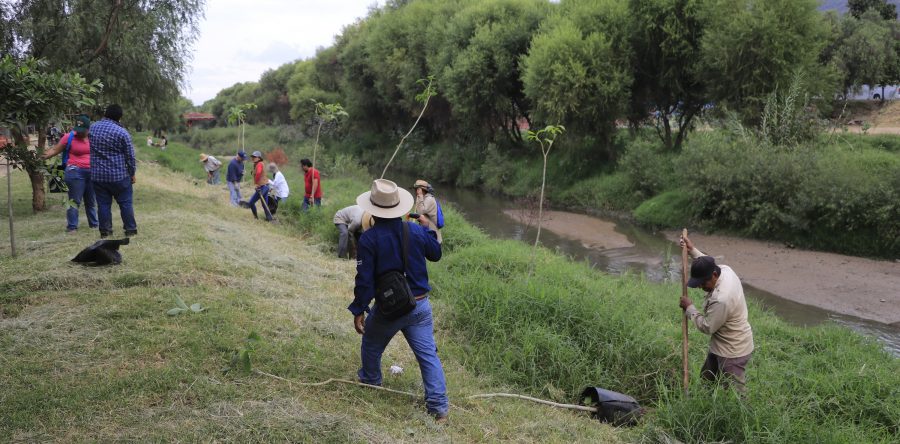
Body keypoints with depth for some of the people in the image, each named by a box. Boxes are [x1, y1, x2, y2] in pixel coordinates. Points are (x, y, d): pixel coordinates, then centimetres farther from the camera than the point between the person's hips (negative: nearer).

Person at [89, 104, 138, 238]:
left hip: (97, 175, 4)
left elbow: (92, 149, 18)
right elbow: (130, 156, -7)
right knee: (125, 202, 7)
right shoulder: (122, 132, -12)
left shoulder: (92, 128, 4)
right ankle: (130, 229, 11)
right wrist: (132, 173, 3)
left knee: (103, 204, 8)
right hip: (118, 175, -4)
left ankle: (105, 231, 11)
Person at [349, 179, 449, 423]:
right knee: (428, 354, 4)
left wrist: (358, 311, -7)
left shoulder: (369, 238, -15)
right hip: (419, 306, 3)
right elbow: (436, 254, 15)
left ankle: (371, 381, 48)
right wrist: (428, 228, 26)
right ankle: (439, 406, 2)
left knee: (371, 346, 26)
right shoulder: (417, 231, -4)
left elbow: (365, 279, -15)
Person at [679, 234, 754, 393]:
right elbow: (708, 265, 18)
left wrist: (689, 308, -12)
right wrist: (692, 250, 14)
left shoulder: (721, 299, -36)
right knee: (706, 379, 26)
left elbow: (707, 327, -23)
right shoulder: (725, 269, -9)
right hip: (722, 345, 10)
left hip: (733, 351, -10)